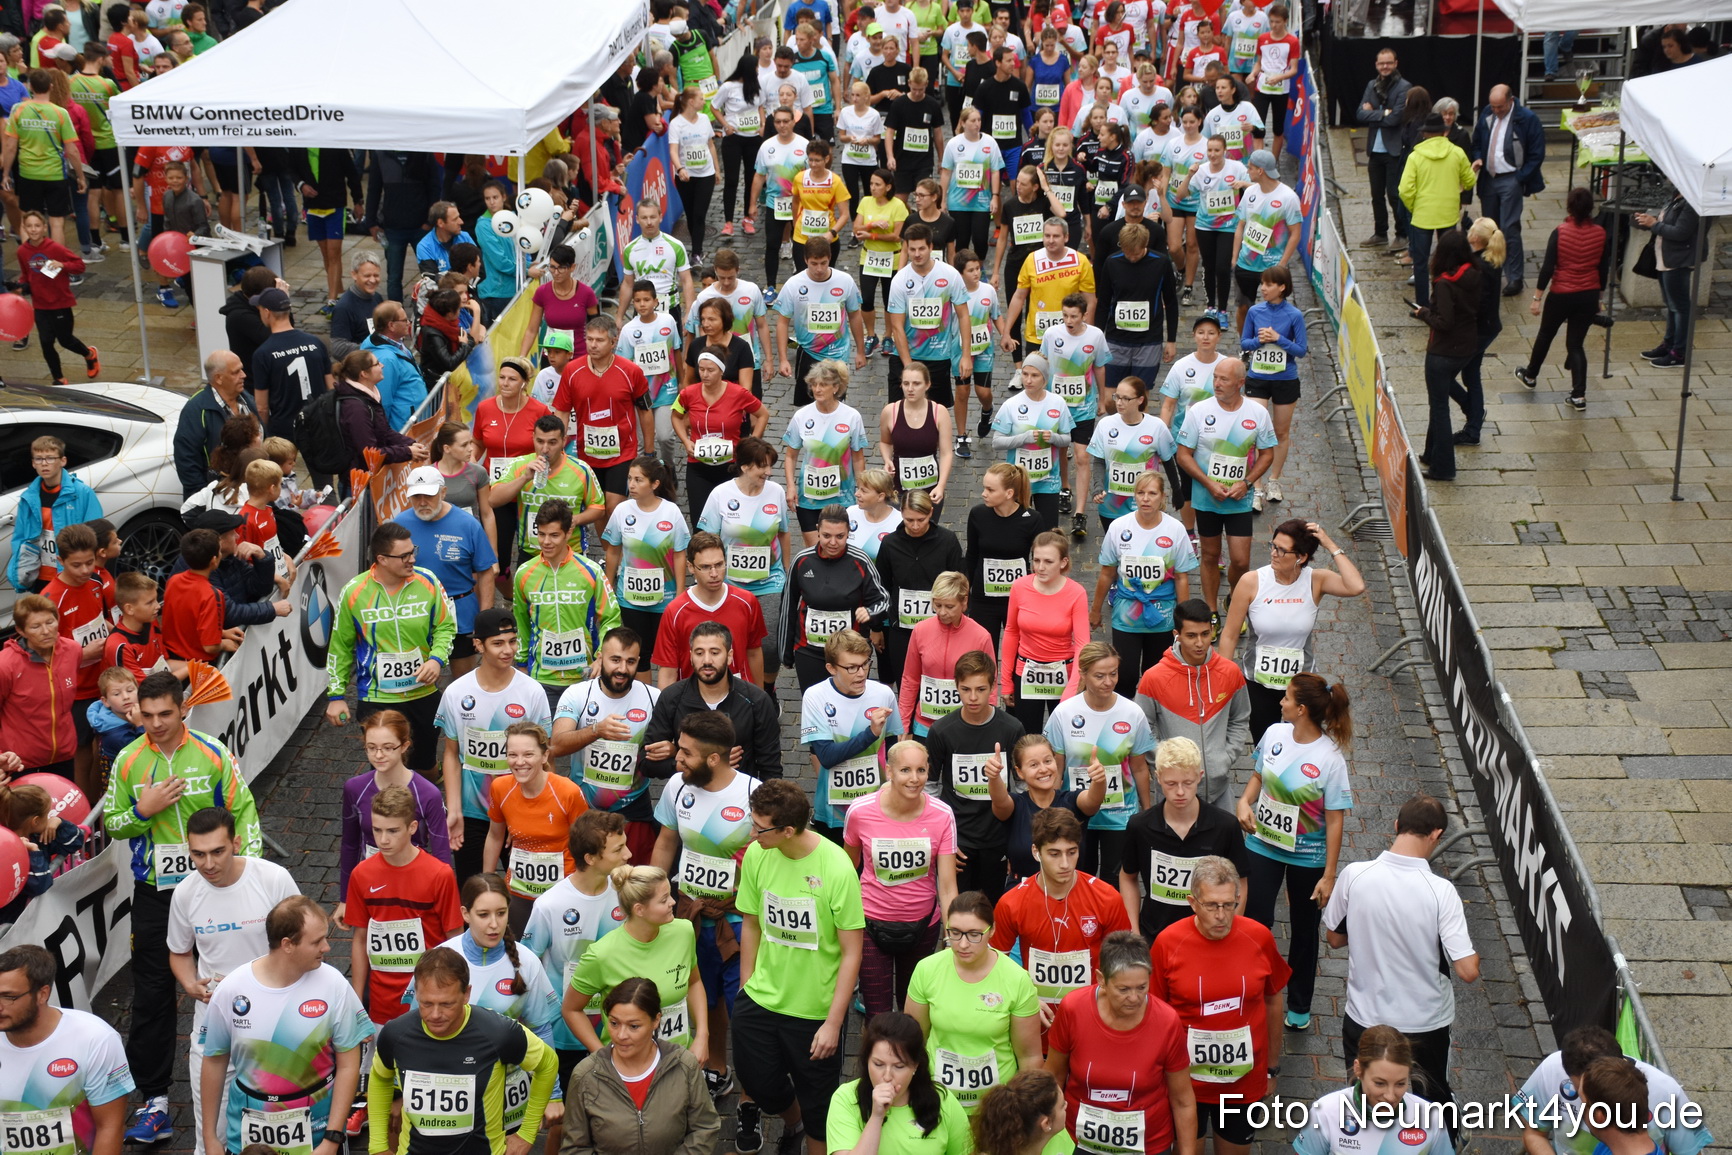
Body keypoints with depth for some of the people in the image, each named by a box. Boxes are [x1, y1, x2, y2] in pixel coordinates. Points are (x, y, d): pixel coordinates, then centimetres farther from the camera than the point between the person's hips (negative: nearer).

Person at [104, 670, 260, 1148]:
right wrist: (143, 810, -14)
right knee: (152, 994, 2)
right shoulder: (128, 761, -1)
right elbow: (111, 823, 6)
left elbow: (244, 811, -1)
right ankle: (154, 1098, 9)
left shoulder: (213, 754, -5)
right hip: (153, 892, 1)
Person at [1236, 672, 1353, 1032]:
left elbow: (1335, 820, -17)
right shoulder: (1275, 734, -9)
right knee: (1256, 921, -2)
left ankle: (1299, 1006, 35)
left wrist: (1329, 875, -15)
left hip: (1307, 855, -3)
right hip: (1263, 845, 3)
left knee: (1304, 929, 16)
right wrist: (1244, 802, -10)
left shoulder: (1330, 757, -22)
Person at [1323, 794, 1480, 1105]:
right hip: (1425, 1025, -1)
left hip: (1364, 1019, 2)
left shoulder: (1354, 875, -15)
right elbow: (1467, 971, -21)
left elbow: (1335, 938, 0)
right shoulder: (1440, 891, -22)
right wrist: (1475, 956, 0)